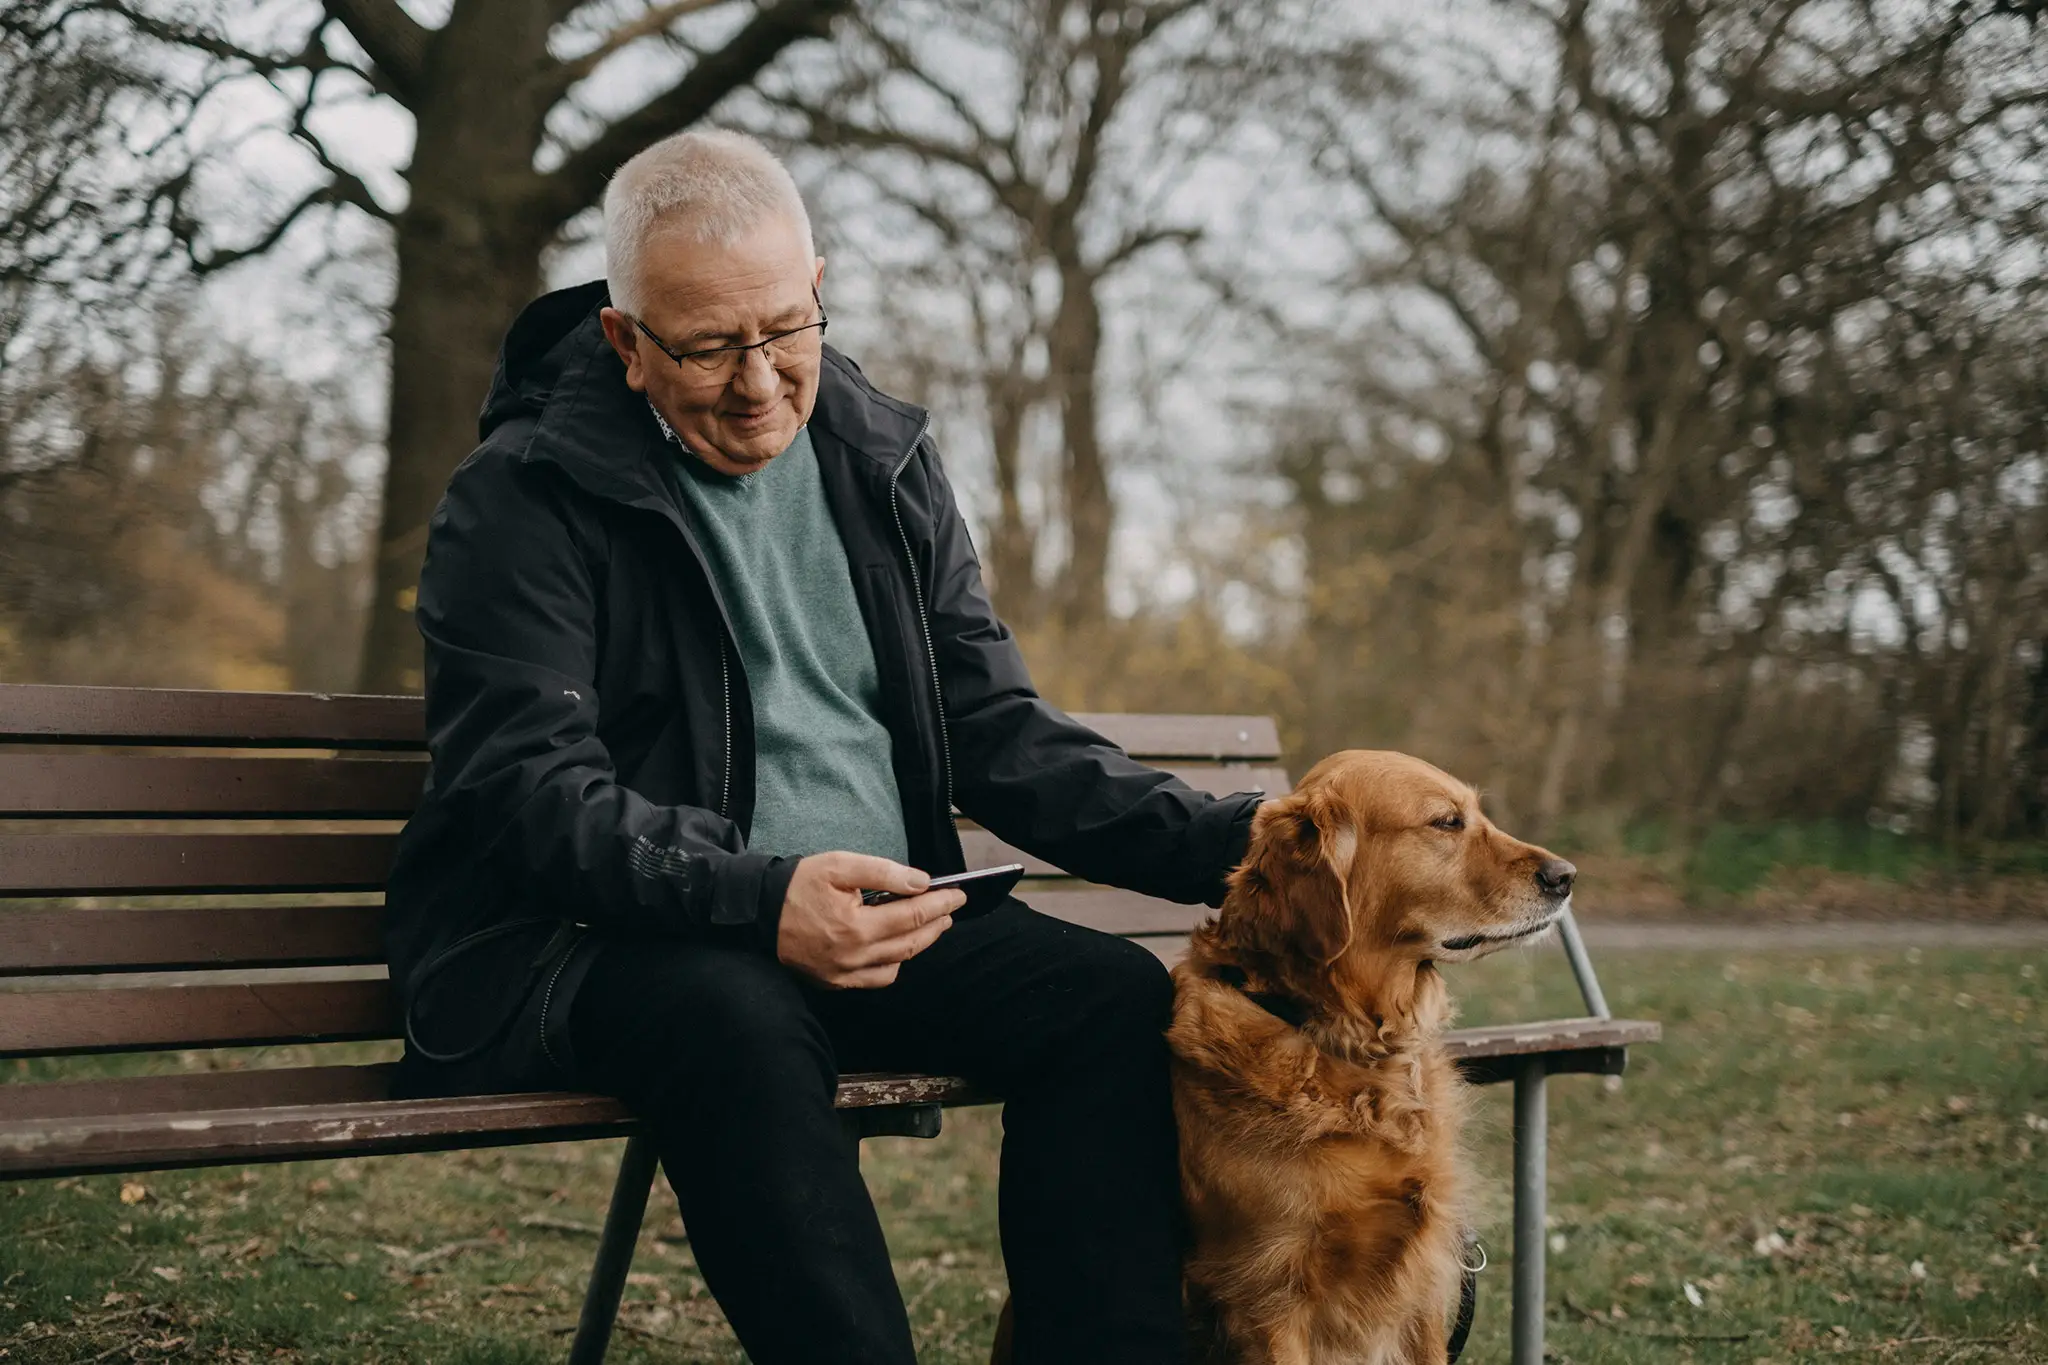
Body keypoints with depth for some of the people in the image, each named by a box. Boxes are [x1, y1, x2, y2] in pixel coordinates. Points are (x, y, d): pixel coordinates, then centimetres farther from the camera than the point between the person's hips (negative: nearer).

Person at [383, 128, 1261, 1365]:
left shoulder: (884, 460, 11)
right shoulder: (524, 498, -6)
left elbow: (998, 732, 10)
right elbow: (535, 793, -17)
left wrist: (1219, 841, -6)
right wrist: (763, 899, -34)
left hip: (877, 921, 6)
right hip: (577, 945, -5)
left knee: (1114, 994, -17)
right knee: (736, 1016, -37)